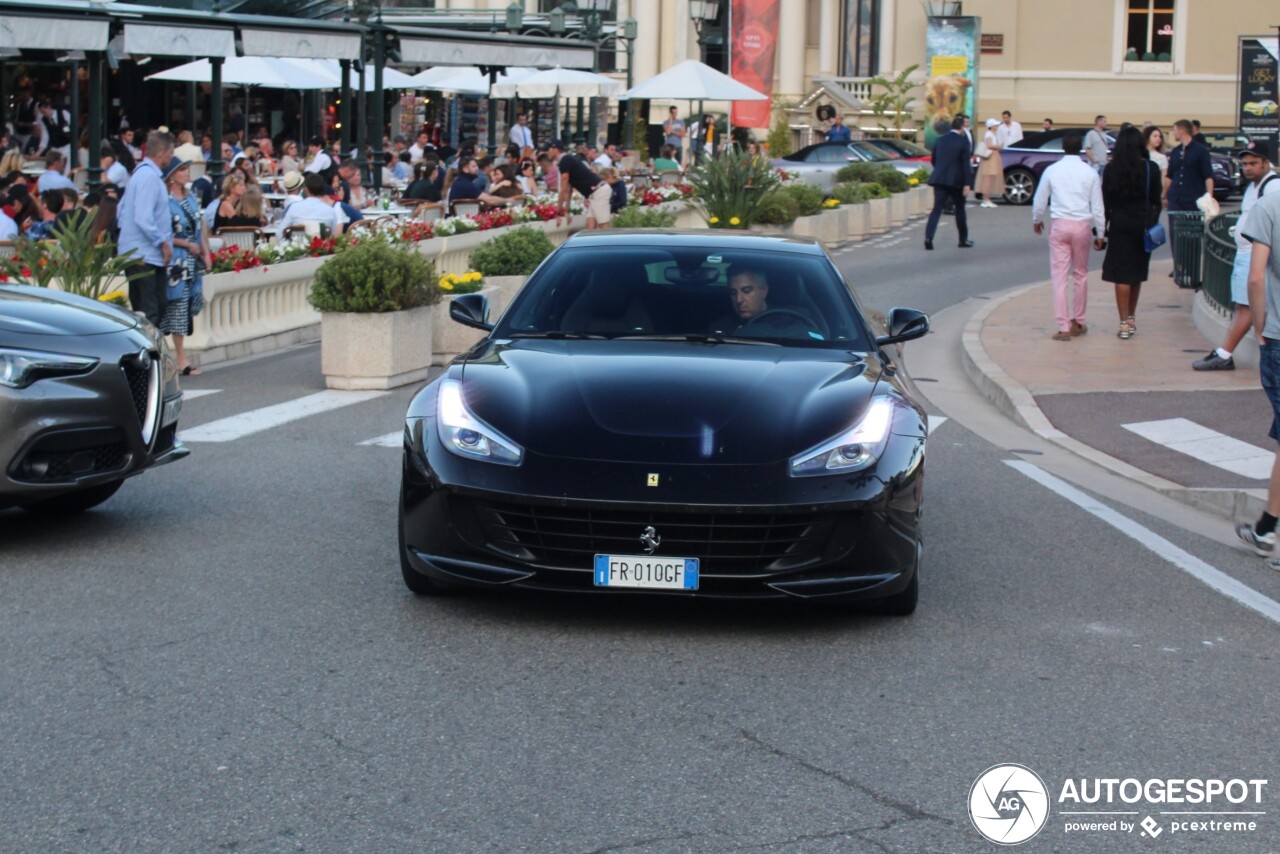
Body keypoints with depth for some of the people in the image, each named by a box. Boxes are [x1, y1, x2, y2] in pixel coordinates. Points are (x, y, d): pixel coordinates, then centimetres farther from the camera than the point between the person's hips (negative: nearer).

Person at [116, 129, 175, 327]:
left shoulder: (141, 173, 16)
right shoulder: (150, 177, -15)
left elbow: (121, 210, 21)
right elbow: (144, 218, -23)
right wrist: (163, 242, -14)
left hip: (136, 253, 10)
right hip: (145, 255, -10)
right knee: (149, 313, -11)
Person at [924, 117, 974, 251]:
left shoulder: (940, 140, 8)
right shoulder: (963, 141, -7)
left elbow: (934, 160, 16)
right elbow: (966, 164, -11)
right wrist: (967, 184, -11)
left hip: (939, 179, 3)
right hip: (956, 180, -3)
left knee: (937, 209, -1)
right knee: (960, 209, 13)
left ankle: (928, 237, -19)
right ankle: (963, 239, 22)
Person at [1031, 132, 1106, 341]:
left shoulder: (1052, 170, -2)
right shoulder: (1090, 173, -1)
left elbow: (1040, 200, 7)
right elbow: (1097, 206, 0)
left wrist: (1037, 220, 26)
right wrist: (1099, 233, 10)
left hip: (1060, 224, -1)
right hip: (1082, 225, 1)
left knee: (1060, 277, 0)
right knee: (1080, 274, 16)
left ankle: (1064, 327, -5)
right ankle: (1077, 322, 24)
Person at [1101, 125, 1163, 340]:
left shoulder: (1111, 169, -5)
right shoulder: (1151, 168, -2)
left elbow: (1105, 201, -2)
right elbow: (1156, 201, 1)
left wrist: (1103, 228, 4)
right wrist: (1152, 223, 11)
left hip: (1120, 224, -2)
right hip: (1143, 224, 2)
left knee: (1121, 274, -2)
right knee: (1137, 274, 15)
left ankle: (1124, 323, -7)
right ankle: (1131, 318, 24)